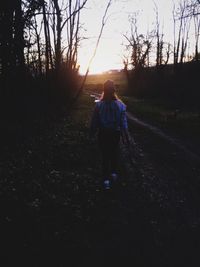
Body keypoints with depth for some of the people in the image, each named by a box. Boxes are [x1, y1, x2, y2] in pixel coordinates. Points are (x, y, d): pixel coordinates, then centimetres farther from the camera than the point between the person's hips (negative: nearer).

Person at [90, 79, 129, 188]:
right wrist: (126, 135, 2)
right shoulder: (120, 105, -13)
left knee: (105, 155, 10)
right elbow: (124, 122, -9)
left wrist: (92, 133, 6)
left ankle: (106, 179, 12)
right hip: (115, 133, 1)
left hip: (103, 134, -1)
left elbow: (94, 122, -7)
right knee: (114, 153, 22)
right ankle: (114, 173, 35)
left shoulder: (99, 105, -15)